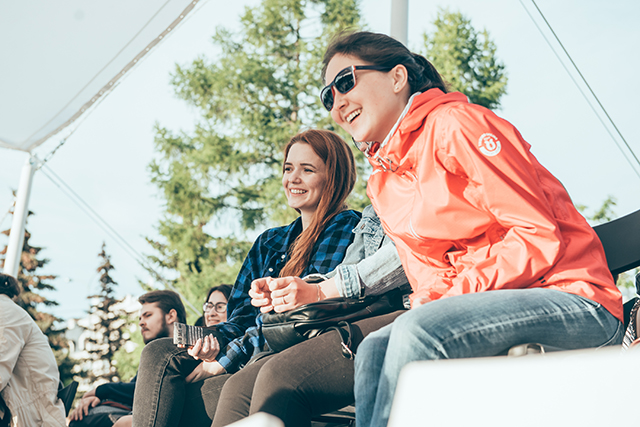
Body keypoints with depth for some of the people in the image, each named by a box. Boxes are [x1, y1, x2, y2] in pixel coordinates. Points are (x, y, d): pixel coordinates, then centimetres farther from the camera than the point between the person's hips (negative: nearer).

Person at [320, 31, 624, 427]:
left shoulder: (453, 124, -10)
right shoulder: (381, 185, 16)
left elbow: (538, 235, -15)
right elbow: (430, 278, 13)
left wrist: (456, 293, -19)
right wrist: (426, 304, -10)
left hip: (573, 296, -7)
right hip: (491, 302, 7)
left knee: (420, 330, -29)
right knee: (375, 348, -14)